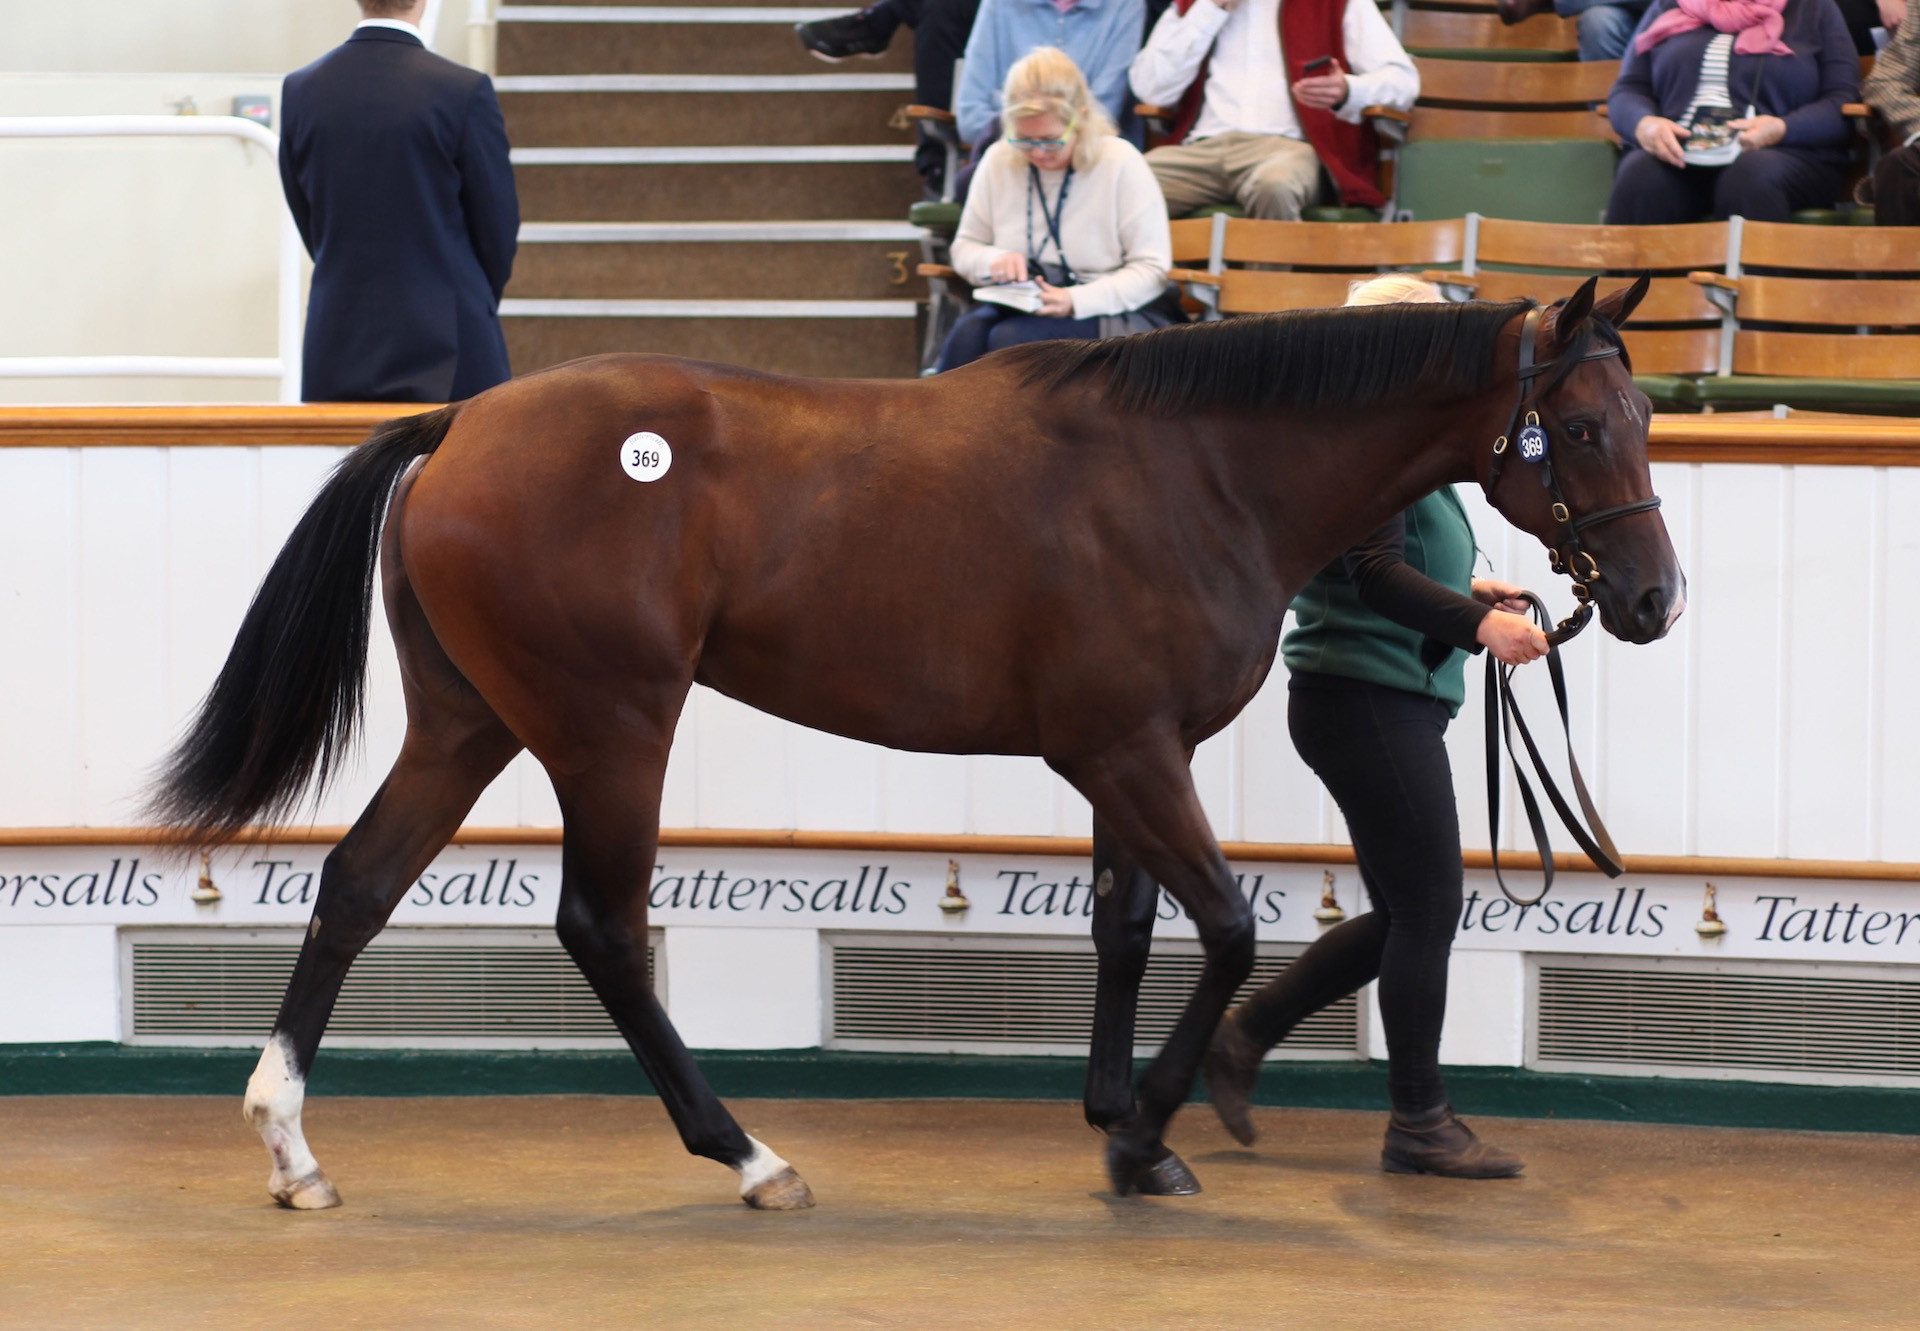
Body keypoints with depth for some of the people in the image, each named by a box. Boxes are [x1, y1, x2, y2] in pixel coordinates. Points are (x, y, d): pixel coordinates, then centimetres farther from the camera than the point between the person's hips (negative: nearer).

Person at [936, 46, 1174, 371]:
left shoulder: (1121, 164, -8)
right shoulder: (999, 161, 4)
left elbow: (1151, 269, -8)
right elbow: (965, 248, 14)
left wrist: (1075, 301, -22)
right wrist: (993, 261, -11)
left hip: (1111, 313, -4)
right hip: (1020, 306, 4)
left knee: (1011, 339, -33)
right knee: (967, 334, -30)